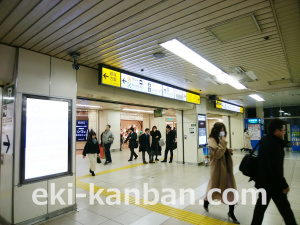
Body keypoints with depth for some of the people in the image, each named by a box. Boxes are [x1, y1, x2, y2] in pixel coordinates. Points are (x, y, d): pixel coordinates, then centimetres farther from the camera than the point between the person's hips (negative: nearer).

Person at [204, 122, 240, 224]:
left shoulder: (221, 140, 10)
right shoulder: (212, 141, -16)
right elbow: (217, 154, -26)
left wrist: (228, 151, 2)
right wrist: (223, 142, -24)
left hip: (227, 168, 7)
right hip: (218, 169, -7)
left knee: (231, 191, 6)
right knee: (214, 188, 12)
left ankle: (231, 213, 20)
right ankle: (206, 202, 41)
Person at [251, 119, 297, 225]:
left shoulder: (265, 140, 4)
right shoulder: (273, 144, -25)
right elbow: (276, 168, -24)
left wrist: (281, 142, 0)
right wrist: (284, 185, -15)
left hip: (263, 180, 9)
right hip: (272, 182, -9)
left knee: (261, 204, 19)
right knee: (285, 208, 10)